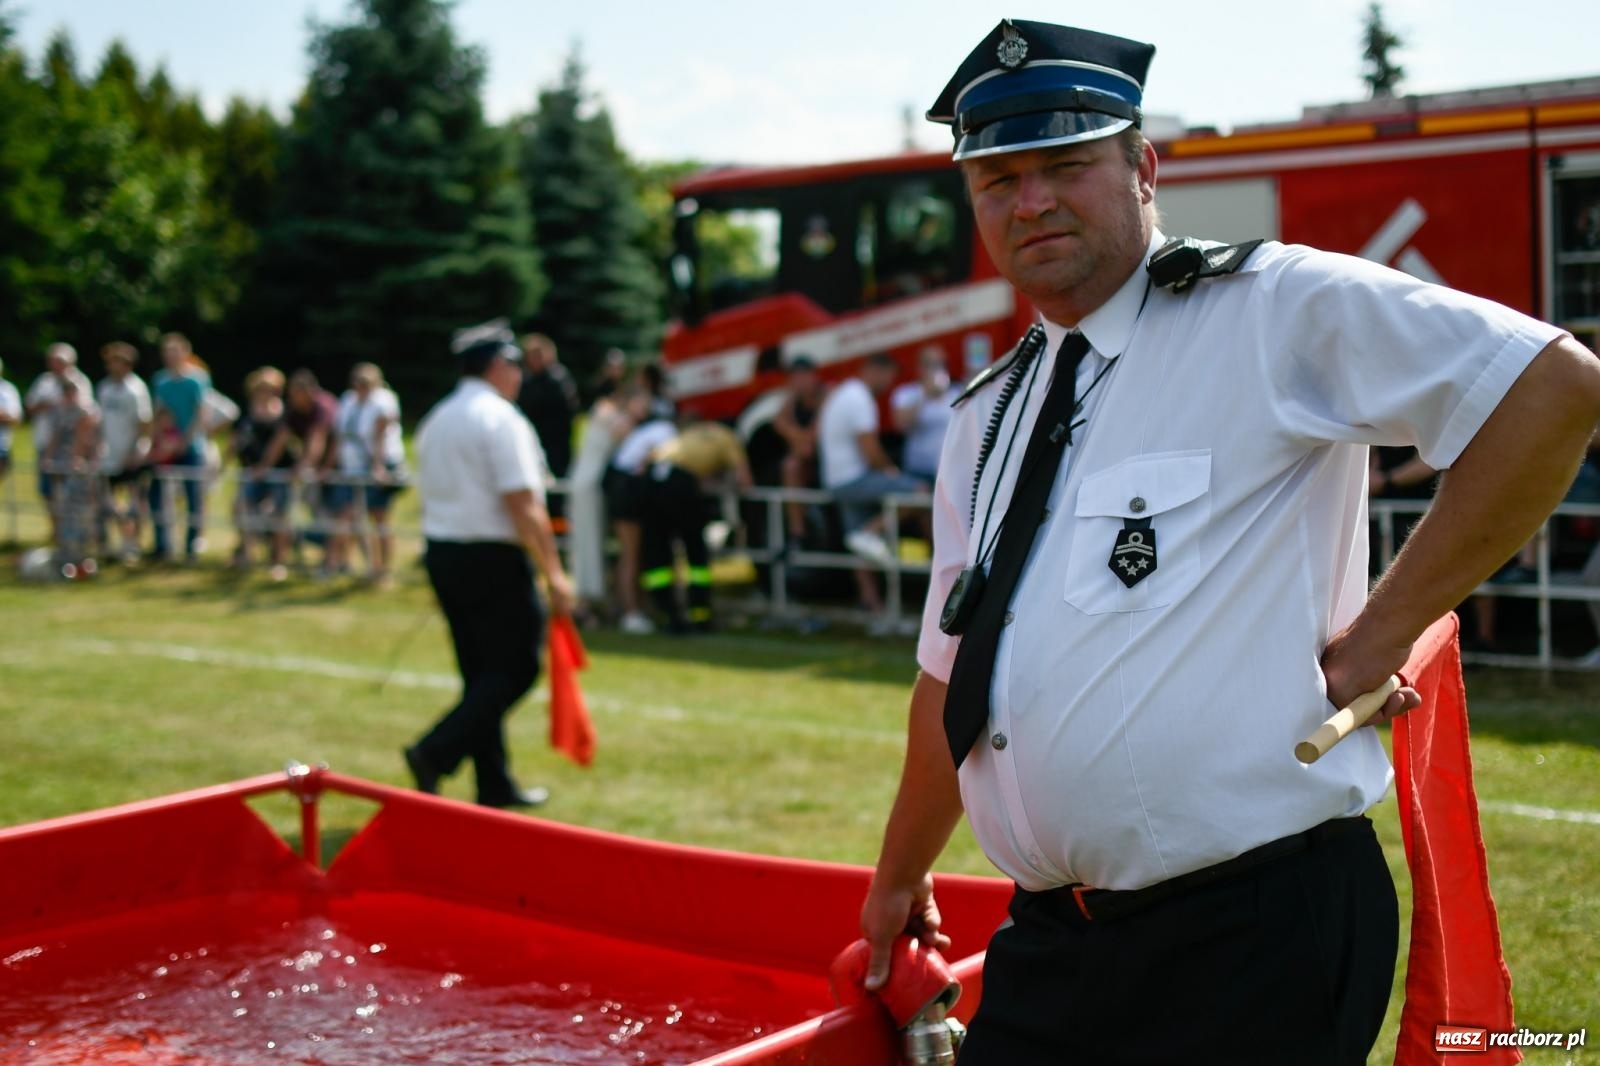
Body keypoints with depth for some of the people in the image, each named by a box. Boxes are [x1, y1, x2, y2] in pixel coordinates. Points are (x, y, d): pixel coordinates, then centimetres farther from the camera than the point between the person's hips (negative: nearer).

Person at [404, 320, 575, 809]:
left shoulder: (435, 420, 13)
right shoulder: (501, 419, -13)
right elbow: (523, 505, -19)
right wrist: (553, 573, -17)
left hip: (440, 553, 9)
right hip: (492, 558, -9)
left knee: (481, 671, 14)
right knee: (515, 668, -1)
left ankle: (495, 784, 17)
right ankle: (435, 752, -14)